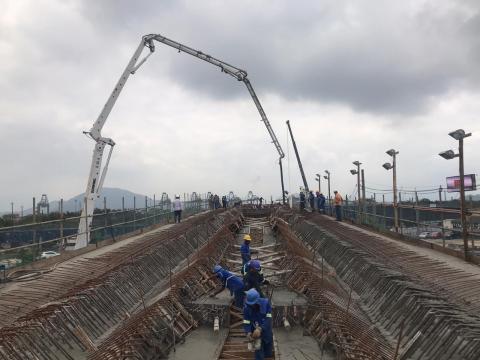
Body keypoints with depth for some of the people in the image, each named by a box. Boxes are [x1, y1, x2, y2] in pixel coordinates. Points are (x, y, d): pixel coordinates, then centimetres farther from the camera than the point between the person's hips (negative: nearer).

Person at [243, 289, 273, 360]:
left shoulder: (266, 303, -25)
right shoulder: (246, 307, -21)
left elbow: (268, 319, -27)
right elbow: (246, 323, -18)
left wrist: (260, 329, -40)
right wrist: (248, 333, -36)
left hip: (266, 331, 1)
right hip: (255, 332, 0)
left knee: (268, 354, 21)